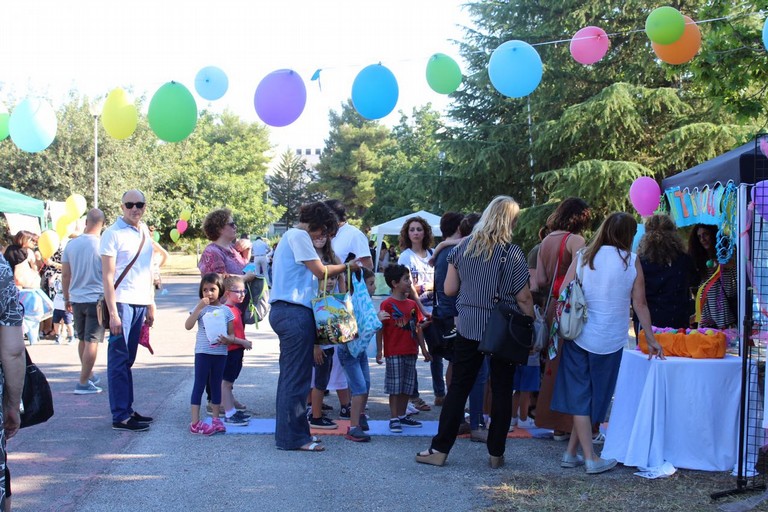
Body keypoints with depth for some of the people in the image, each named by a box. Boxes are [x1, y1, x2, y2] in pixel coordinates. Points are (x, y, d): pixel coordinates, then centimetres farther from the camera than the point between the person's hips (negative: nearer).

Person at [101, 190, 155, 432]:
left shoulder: (144, 232, 14)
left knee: (127, 360, 13)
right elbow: (107, 276, -11)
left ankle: (127, 409, 19)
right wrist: (113, 313, -17)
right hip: (122, 302, -7)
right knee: (119, 361, -3)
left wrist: (150, 305, 18)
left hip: (140, 303, 7)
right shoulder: (113, 234, -7)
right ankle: (120, 416, 0)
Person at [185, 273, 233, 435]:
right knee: (199, 385, -2)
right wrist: (199, 308, -21)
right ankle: (195, 422, -2)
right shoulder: (200, 308, -1)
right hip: (203, 352, -3)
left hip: (220, 353, 3)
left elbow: (232, 334, 6)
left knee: (216, 385, 13)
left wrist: (227, 340, -17)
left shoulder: (226, 310, 5)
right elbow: (188, 326, -15)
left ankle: (216, 419, 22)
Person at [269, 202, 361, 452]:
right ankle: (293, 437, -2)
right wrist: (347, 266, 2)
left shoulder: (290, 235, 24)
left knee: (290, 375, 15)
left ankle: (289, 434, 21)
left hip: (284, 311, 11)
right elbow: (321, 272, -10)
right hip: (295, 311, -11)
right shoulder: (298, 235, -8)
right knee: (297, 377, -6)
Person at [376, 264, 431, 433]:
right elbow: (380, 328, -10)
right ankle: (394, 419, 6)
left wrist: (423, 348, 13)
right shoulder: (387, 304, -9)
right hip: (394, 353, -6)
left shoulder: (412, 304, 10)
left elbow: (418, 327, 14)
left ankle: (402, 416, 24)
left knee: (407, 386, 13)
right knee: (395, 386, -1)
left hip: (411, 352, 6)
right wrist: (379, 350, -12)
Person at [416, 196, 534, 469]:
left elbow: (449, 289, 4)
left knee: (458, 387, 7)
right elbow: (523, 298, -8)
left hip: (468, 327, 2)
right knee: (502, 390, 8)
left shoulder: (463, 247, 0)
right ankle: (496, 453, 13)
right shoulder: (512, 253, -10)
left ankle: (440, 449, 7)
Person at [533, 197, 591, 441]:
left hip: (552, 308, 7)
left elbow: (539, 281, 9)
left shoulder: (546, 241, 11)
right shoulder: (574, 240, -10)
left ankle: (556, 425, 21)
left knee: (554, 365, 13)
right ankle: (568, 425, -1)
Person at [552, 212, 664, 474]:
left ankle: (589, 456, 5)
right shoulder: (631, 261, -4)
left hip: (579, 335, 1)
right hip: (610, 340, -1)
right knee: (595, 395, 12)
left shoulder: (583, 256, 0)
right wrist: (651, 339, 8)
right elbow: (640, 304, -1)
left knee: (580, 395, 7)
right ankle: (572, 451, 13)